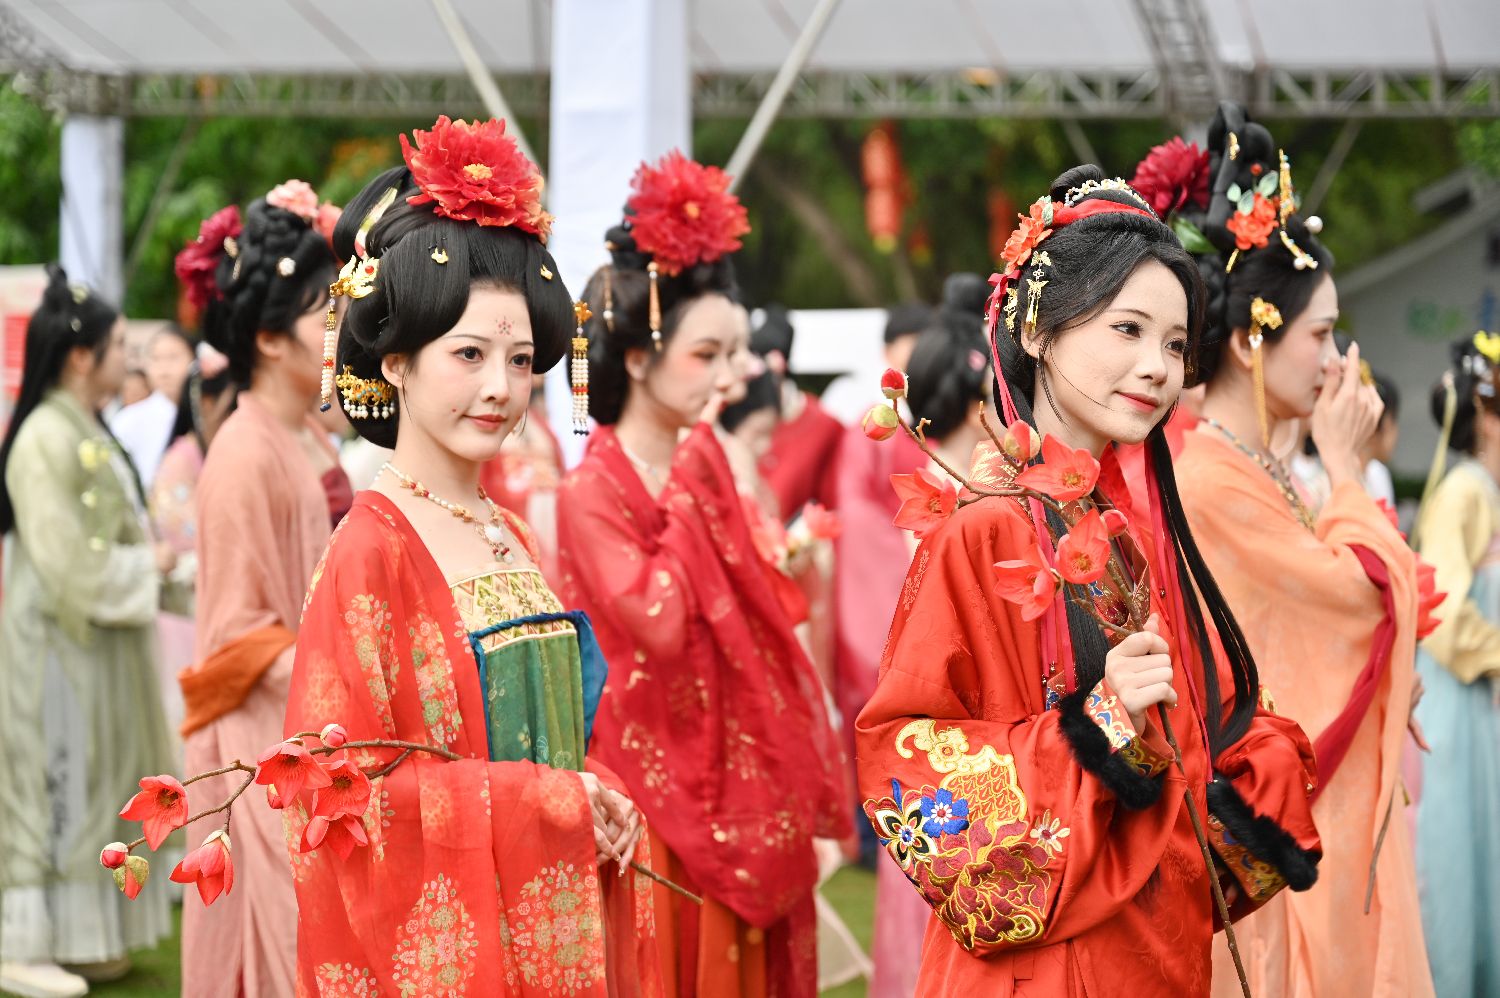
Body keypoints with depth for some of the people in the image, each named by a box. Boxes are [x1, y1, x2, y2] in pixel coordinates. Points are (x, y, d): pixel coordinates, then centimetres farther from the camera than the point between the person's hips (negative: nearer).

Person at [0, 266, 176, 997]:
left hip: (98, 636, 9)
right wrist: (146, 566, -10)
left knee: (92, 785, 13)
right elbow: (65, 560, -21)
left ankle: (80, 935, 21)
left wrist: (145, 561, 2)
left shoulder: (86, 431, 12)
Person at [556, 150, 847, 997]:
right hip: (652, 783, -7)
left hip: (737, 786, 7)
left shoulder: (706, 467, 10)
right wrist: (688, 488, -16)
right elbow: (658, 625, -24)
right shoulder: (593, 492, -10)